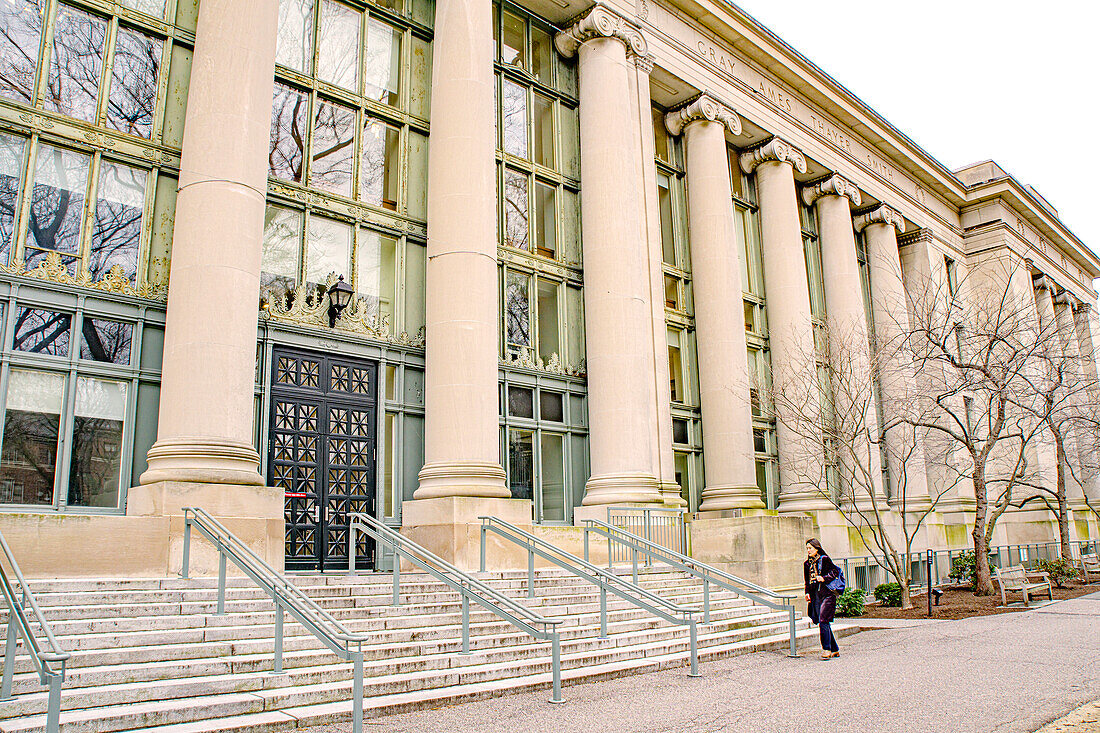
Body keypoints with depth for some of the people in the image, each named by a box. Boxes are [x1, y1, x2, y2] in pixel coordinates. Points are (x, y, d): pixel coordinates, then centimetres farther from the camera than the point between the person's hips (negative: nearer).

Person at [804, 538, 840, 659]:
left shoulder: (824, 559, -3)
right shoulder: (807, 564, 16)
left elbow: (835, 572, -7)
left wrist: (824, 578, -19)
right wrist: (807, 592, 10)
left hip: (827, 594, -7)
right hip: (815, 596, 7)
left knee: (823, 621, -16)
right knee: (822, 623, 6)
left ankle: (826, 649, -11)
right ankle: (834, 650, 16)